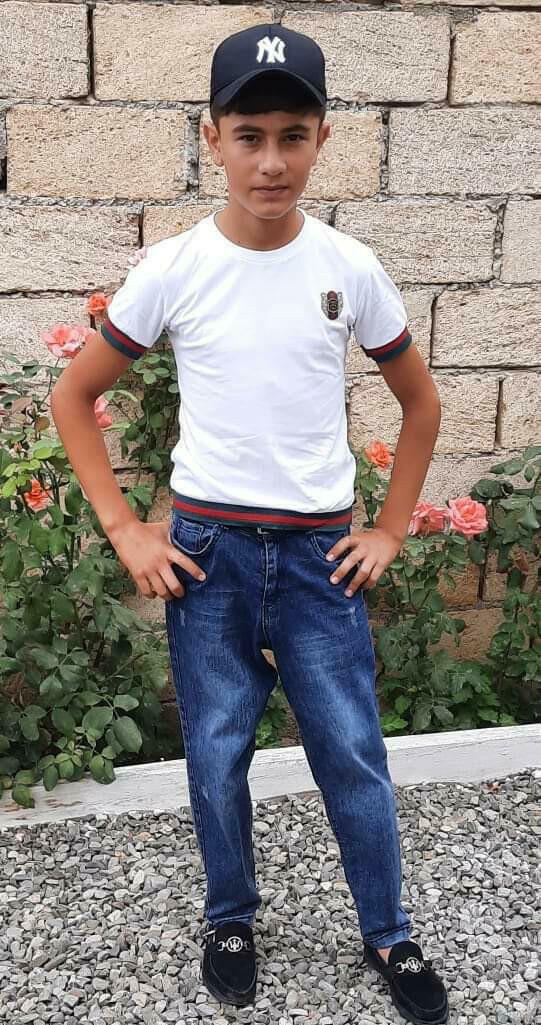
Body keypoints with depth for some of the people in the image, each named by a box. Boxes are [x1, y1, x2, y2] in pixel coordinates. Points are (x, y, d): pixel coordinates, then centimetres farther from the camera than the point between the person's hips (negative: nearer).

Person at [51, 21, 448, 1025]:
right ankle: (230, 920, 35)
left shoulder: (350, 267, -3)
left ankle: (387, 936, 30)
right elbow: (73, 397, 3)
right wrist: (126, 530, -3)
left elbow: (420, 401, 10)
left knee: (353, 753, 8)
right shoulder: (171, 270, -6)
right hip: (206, 548, 0)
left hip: (319, 551, 1)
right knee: (216, 754, 10)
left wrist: (391, 530, 5)